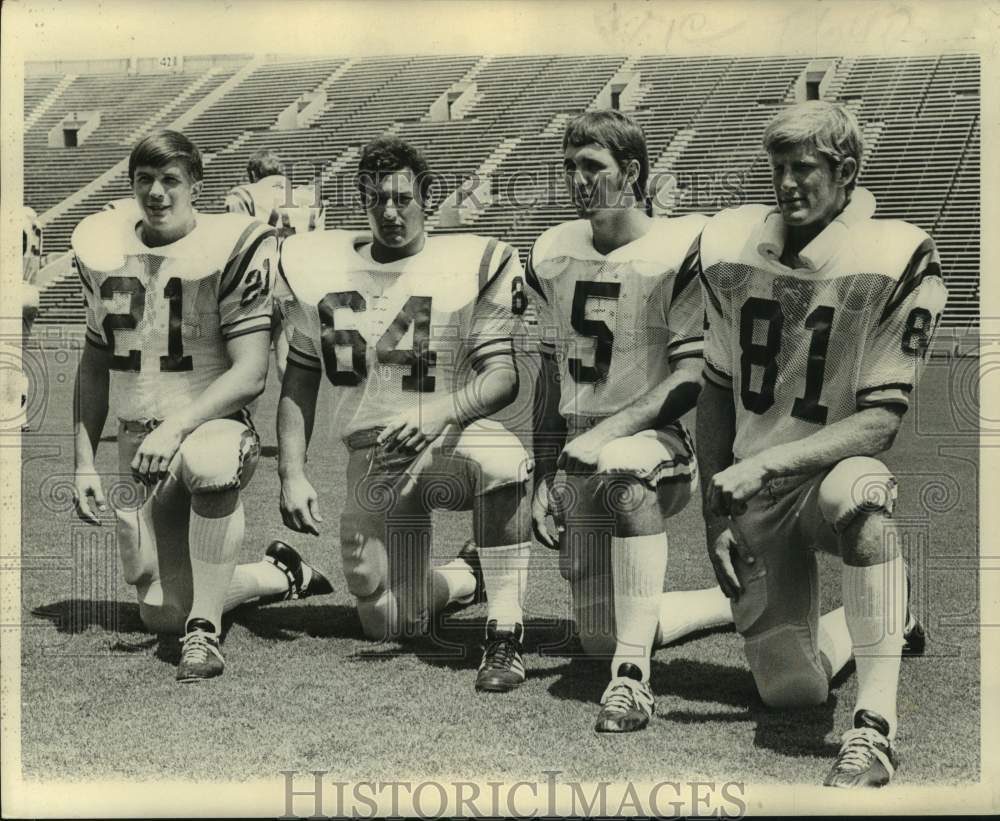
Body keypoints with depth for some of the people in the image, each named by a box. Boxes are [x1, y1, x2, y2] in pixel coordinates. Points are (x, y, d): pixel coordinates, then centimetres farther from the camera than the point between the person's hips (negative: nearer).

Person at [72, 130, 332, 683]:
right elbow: (94, 363, 15)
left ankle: (204, 631, -28)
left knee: (207, 462, -43)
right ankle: (281, 576, 29)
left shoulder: (232, 246, -11)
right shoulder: (101, 246, 5)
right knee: (162, 613, 2)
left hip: (214, 425, -5)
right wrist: (84, 462, 10)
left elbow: (250, 373, -17)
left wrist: (176, 426, -29)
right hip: (139, 446, 5)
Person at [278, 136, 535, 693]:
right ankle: (472, 574, 34)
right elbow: (300, 381, 11)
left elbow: (503, 376, -15)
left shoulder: (474, 264, -6)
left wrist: (442, 411, -34)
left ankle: (506, 635, -25)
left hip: (452, 443, -3)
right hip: (372, 459, 4)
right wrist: (292, 475, 3)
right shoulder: (320, 266, 5)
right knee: (389, 623, 1)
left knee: (505, 462, -39)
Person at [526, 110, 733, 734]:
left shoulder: (683, 248, -10)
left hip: (662, 442, -6)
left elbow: (693, 378, -16)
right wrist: (544, 477, 11)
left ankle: (633, 677, -37)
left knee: (624, 469, -43)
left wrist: (609, 432, -26)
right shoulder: (553, 253, 9)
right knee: (599, 638, 6)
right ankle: (740, 601, 31)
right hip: (581, 459, 6)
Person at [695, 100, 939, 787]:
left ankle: (876, 728, -34)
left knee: (854, 491, -42)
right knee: (790, 690, -4)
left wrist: (765, 462, -26)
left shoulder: (897, 262, -14)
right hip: (753, 494, 4)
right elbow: (717, 393, 8)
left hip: (833, 469, -4)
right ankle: (888, 618, 31)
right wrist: (715, 513, 4)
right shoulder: (729, 246, 0)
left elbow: (881, 421, -17)